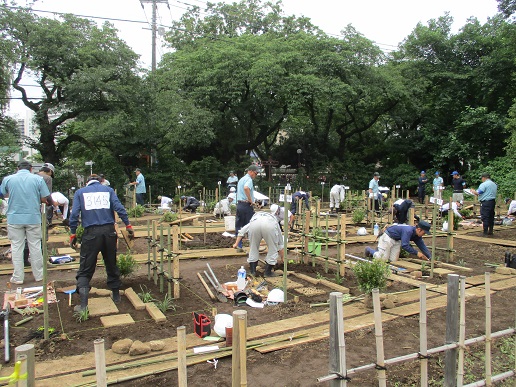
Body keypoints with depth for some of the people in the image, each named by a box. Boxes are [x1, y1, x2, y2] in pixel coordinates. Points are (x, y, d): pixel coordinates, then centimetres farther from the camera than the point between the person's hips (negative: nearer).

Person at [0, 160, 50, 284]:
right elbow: (44, 199, -3)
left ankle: (18, 277, 13)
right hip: (33, 218, 0)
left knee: (16, 247, 8)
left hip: (14, 219, 1)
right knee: (35, 246, 8)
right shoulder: (38, 179, -4)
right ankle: (38, 275, 16)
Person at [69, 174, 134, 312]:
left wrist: (73, 234, 5)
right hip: (109, 231, 2)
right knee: (111, 265, 17)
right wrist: (128, 225, 1)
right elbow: (119, 208, -1)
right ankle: (116, 295, 28)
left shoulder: (80, 192, 11)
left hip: (91, 233, -2)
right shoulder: (108, 190, 12)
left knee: (85, 270, 3)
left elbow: (74, 214, 0)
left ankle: (83, 305, -3)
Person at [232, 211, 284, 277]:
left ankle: (253, 271, 26)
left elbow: (242, 231, 30)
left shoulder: (255, 216, 45)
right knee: (273, 249, 19)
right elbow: (280, 243, 46)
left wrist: (236, 243, 29)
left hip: (254, 224, 1)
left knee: (253, 247, 22)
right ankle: (267, 272, 24)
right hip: (270, 225, -1)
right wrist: (282, 258, 55)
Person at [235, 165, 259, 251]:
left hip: (239, 204, 9)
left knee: (239, 226, 8)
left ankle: (239, 247, 10)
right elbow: (246, 188, -31)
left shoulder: (241, 179, 20)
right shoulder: (249, 179, -10)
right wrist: (250, 200, -22)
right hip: (246, 205, -9)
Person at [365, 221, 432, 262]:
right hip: (388, 237, -8)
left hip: (397, 241, 8)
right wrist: (417, 253, -30)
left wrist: (430, 258, -2)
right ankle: (369, 250, 16)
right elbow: (404, 245, -37)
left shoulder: (417, 235, -5)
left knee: (393, 260, 0)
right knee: (383, 259, -8)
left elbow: (422, 246, 3)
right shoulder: (408, 231, -33)